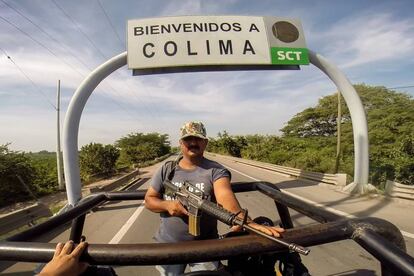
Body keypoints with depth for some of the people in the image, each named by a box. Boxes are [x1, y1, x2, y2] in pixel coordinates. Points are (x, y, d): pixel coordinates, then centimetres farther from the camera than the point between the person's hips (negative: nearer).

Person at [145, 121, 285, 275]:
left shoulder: (216, 170, -13)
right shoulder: (166, 169, -2)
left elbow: (225, 196, -31)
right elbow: (149, 199, 3)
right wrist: (167, 205, -19)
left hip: (204, 246, -2)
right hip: (168, 245, 3)